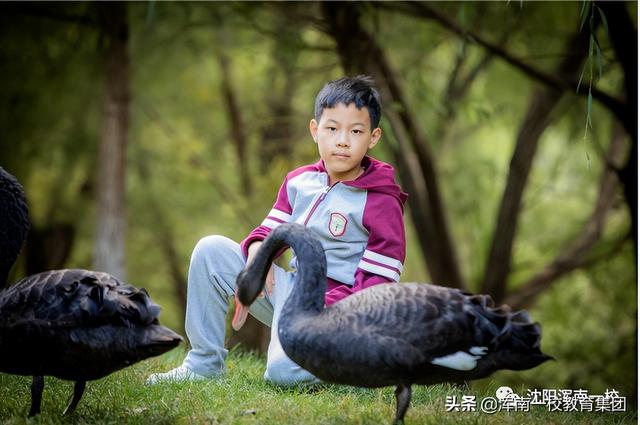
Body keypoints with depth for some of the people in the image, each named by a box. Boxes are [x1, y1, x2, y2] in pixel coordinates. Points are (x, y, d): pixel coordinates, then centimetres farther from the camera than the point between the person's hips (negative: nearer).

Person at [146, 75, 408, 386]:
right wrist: (258, 247, -8)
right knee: (211, 250, -2)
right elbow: (273, 228, 17)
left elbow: (379, 283, -15)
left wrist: (326, 310, -25)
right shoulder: (299, 181, 7)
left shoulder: (382, 203, -12)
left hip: (333, 306, -7)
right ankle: (203, 365, 3)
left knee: (283, 371, -33)